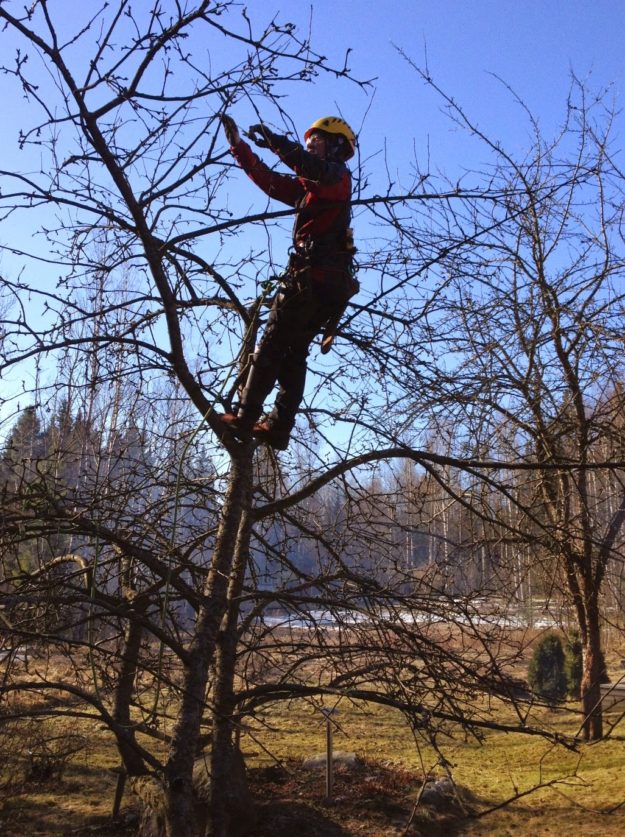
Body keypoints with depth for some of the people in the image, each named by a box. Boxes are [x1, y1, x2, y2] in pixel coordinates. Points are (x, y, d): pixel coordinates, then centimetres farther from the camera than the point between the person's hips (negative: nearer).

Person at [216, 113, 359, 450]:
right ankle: (279, 427, 7)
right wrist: (238, 145, 28)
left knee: (271, 346, -9)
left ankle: (244, 419, -8)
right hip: (332, 282, 10)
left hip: (312, 275, -10)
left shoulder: (337, 176, 0)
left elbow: (311, 167, -25)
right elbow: (270, 181, 29)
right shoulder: (311, 185, 28)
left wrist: (274, 140, -26)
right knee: (294, 352, 8)